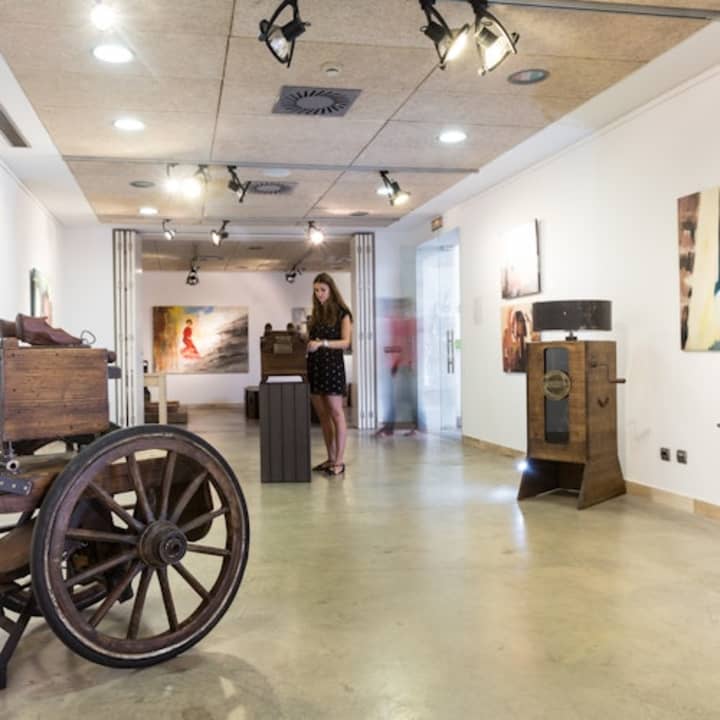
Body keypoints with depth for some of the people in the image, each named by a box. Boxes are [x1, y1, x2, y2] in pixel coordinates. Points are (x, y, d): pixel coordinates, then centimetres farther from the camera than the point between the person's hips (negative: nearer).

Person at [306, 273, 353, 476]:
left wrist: (322, 343, -24)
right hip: (314, 365, 6)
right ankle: (331, 459, 13)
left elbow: (345, 342, -11)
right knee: (322, 414, 7)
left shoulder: (342, 313, -1)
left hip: (332, 365, -6)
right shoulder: (315, 314, 16)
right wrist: (305, 343, 0)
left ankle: (340, 460, -2)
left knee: (336, 413, -5)